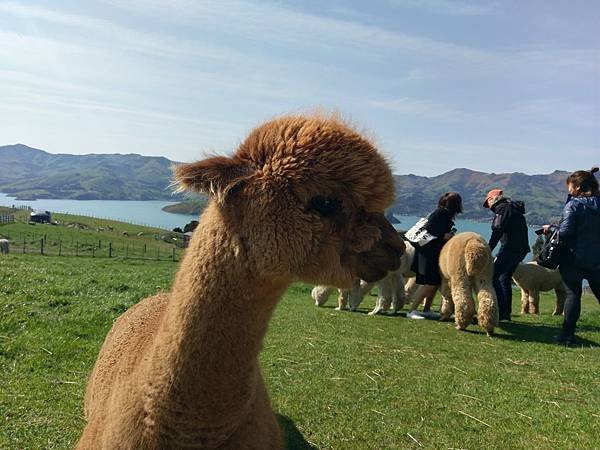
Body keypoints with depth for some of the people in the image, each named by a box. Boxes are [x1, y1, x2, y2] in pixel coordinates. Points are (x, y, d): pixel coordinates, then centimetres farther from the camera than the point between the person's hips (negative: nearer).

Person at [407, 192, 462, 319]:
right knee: (430, 283, -10)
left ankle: (427, 310, 21)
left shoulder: (445, 214, 14)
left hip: (434, 253, 10)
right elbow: (427, 230, -22)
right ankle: (412, 310, -7)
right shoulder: (441, 214, -14)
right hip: (427, 253, -10)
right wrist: (443, 236, -20)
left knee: (436, 282, 12)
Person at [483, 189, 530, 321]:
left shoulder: (502, 208, -5)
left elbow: (497, 231, -16)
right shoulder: (514, 208, 23)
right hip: (521, 248, 9)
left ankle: (502, 312, -11)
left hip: (510, 247, -9)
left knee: (495, 277, -7)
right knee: (505, 278, 15)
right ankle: (506, 313, 18)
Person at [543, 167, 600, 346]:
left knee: (573, 294, 0)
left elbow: (565, 232, -17)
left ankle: (568, 334, 1)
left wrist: (550, 229, -1)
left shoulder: (573, 205, -12)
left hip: (574, 259, -5)